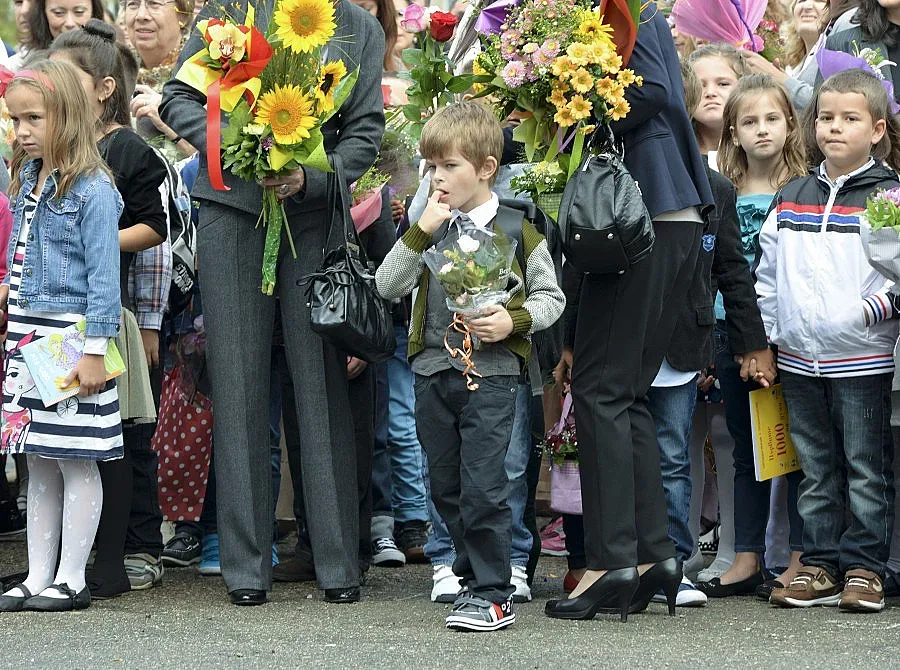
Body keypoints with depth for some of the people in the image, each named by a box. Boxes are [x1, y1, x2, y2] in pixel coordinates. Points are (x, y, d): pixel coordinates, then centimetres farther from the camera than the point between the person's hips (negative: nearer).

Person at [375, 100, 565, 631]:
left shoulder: (516, 228, -2)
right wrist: (422, 231, -10)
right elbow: (388, 286, 0)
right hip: (433, 369, 5)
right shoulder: (430, 225, 8)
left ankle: (492, 595, -1)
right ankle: (474, 575, 25)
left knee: (483, 487, -8)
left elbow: (551, 297, 4)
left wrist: (513, 320, -15)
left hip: (492, 372, -5)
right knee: (446, 486, 11)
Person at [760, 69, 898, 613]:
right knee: (816, 471, 11)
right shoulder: (792, 200, 11)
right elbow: (767, 272, 14)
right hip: (799, 358, 5)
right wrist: (762, 336, 8)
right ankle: (821, 566, 17)